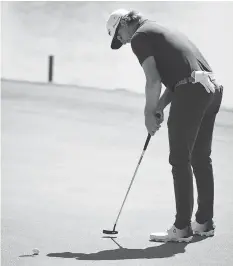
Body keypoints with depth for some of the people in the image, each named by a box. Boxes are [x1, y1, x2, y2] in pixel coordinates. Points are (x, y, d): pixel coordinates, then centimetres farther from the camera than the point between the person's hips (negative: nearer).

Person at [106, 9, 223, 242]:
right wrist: (159, 108, 17)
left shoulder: (140, 37, 0)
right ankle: (204, 222, 23)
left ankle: (182, 228, -1)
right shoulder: (160, 31, 28)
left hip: (191, 92, -9)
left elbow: (153, 81, -9)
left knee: (180, 161, -3)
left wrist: (149, 113, 3)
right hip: (212, 88, 9)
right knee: (201, 158, 16)